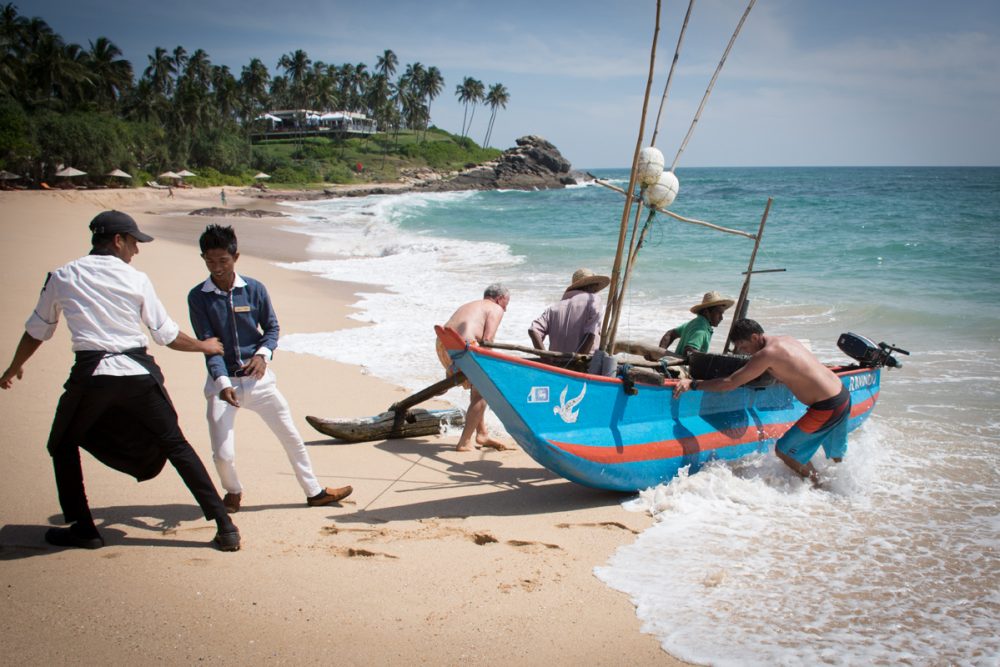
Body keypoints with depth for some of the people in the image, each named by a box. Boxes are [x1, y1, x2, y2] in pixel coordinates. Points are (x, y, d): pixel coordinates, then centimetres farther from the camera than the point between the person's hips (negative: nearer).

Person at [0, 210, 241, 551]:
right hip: (138, 374, 1)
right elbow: (167, 334, 6)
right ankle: (225, 525, 5)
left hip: (90, 375, 0)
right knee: (175, 445, 9)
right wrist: (204, 346, 23)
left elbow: (36, 331, 18)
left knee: (63, 446, 23)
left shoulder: (62, 277, 7)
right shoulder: (136, 279, 4)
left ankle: (83, 529, 21)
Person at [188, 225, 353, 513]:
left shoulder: (254, 289, -3)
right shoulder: (198, 297, -7)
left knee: (292, 437, 9)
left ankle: (314, 491, 27)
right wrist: (223, 383, -23)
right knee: (223, 454, -6)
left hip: (258, 379, 2)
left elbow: (272, 327, 6)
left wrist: (263, 354, -14)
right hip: (222, 382, -2)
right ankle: (233, 492, 26)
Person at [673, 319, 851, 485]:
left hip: (826, 408, -9)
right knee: (836, 457, 26)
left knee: (784, 450, 4)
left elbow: (730, 383, -18)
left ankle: (818, 488, 16)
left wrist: (693, 384, -13)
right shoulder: (786, 340, 8)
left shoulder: (766, 354, -18)